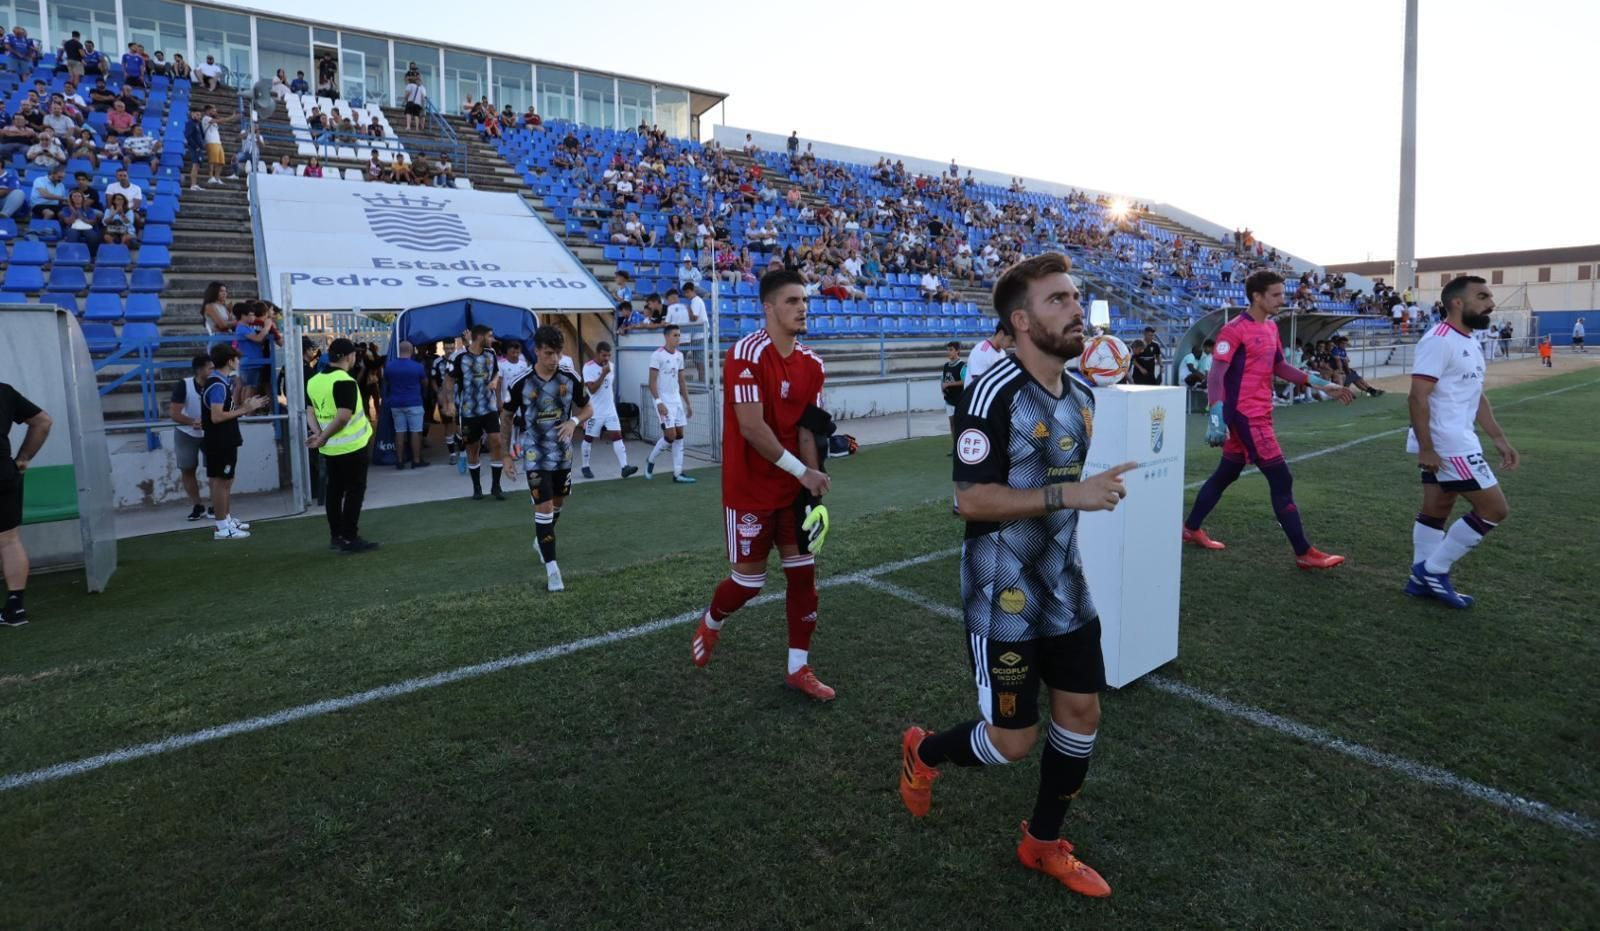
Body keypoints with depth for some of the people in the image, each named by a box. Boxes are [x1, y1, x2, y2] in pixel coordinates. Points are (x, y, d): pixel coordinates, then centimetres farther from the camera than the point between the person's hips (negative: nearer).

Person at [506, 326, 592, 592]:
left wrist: (573, 421, -14)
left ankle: (541, 539, 48)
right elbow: (508, 418, 2)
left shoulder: (570, 378, -6)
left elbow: (587, 409, 8)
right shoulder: (521, 383, -12)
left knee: (558, 503, 18)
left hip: (562, 452, 4)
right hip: (535, 455, -3)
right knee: (544, 507, -10)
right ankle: (551, 567, -7)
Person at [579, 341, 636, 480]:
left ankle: (624, 467, -14)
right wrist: (603, 374, -26)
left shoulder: (611, 365, 7)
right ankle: (585, 467, 23)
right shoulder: (588, 367, -14)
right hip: (594, 411, -5)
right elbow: (592, 389, -22)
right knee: (589, 438, 8)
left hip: (610, 410, 5)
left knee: (617, 435, -7)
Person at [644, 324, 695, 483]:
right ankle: (651, 460, 15)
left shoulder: (679, 355, 10)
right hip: (663, 400, -7)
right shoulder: (657, 355, -11)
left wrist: (688, 403, 13)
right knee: (670, 435, -10)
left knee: (679, 436, 4)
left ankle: (678, 474, 7)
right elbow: (652, 381, -13)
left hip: (677, 400, 7)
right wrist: (658, 402, -22)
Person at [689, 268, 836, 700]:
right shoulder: (747, 353, -19)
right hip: (751, 489, -6)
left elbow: (805, 429, 6)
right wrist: (803, 471, -21)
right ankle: (710, 623, 38)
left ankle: (798, 668, 19)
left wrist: (812, 485, -4)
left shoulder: (811, 363, 4)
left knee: (803, 571, 6)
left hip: (794, 487, 7)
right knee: (749, 579, 4)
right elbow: (751, 428, -24)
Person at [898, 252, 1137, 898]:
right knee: (1014, 741, 1)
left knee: (1082, 712, 12)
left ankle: (1044, 844, 35)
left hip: (1065, 588, 8)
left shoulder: (1081, 395, 7)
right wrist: (1071, 493, -26)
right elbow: (973, 500, -24)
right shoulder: (994, 393, -20)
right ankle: (923, 752, 33)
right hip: (1004, 597, -8)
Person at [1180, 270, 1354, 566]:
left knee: (1225, 474, 16)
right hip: (1246, 415, -9)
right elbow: (1215, 376, -21)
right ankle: (1304, 553, 0)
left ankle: (1191, 529, 29)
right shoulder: (1234, 330, -16)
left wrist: (1323, 384, 18)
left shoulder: (1271, 328, 12)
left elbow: (1280, 367, 22)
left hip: (1257, 415, 9)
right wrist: (1216, 418, -30)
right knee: (1282, 480, -7)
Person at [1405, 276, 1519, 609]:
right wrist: (1425, 448, -24)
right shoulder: (1439, 340, -17)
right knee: (1495, 508, -5)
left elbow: (1477, 396, 22)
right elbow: (1418, 397, -22)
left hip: (1456, 441, 10)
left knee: (1436, 511, 12)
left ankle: (1423, 579, 19)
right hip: (1445, 445, -10)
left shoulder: (1470, 343, 15)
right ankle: (1433, 569, 4)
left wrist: (1499, 439, 19)